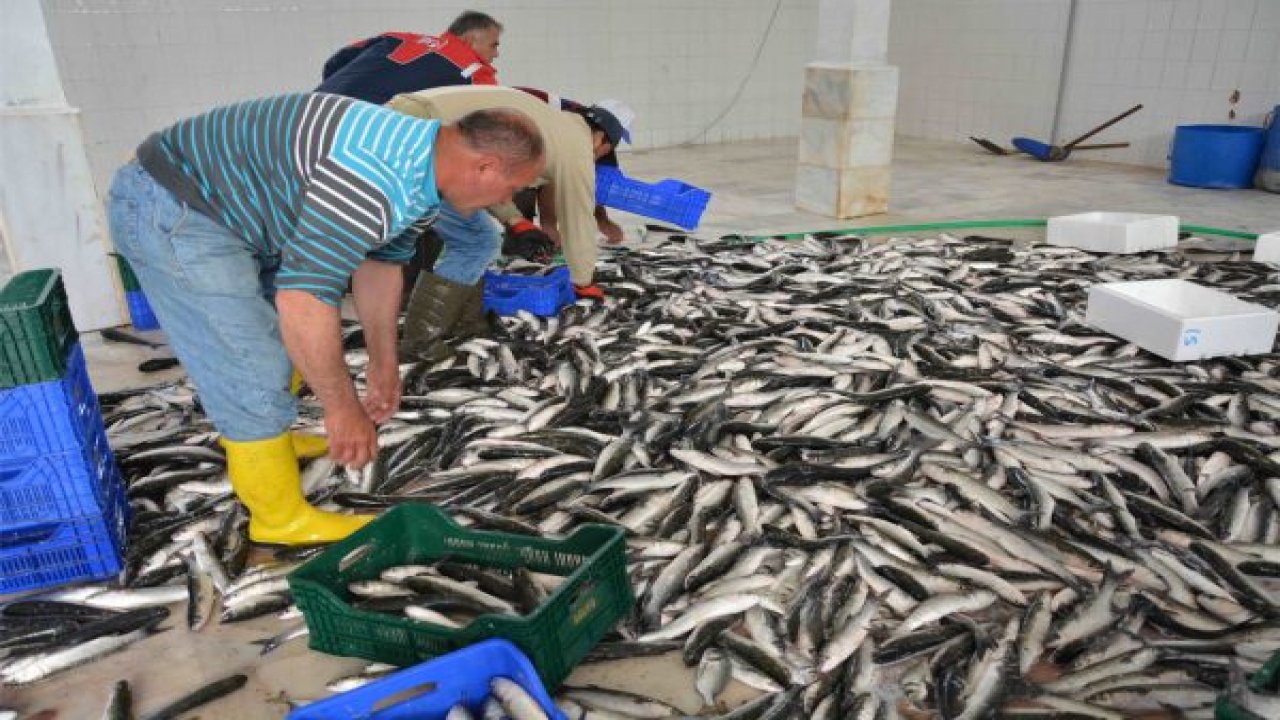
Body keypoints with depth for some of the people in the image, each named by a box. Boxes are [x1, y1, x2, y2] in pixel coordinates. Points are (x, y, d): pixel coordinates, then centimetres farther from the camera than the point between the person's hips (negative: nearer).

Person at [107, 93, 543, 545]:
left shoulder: (420, 163, 1)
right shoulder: (375, 183, -33)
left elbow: (379, 262, 13)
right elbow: (304, 300, -34)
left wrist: (383, 364, 18)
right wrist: (342, 407, -22)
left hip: (223, 202, 10)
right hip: (170, 210, -10)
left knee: (289, 337, 23)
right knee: (257, 377, -9)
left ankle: (257, 441, 46)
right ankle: (282, 520, 10)